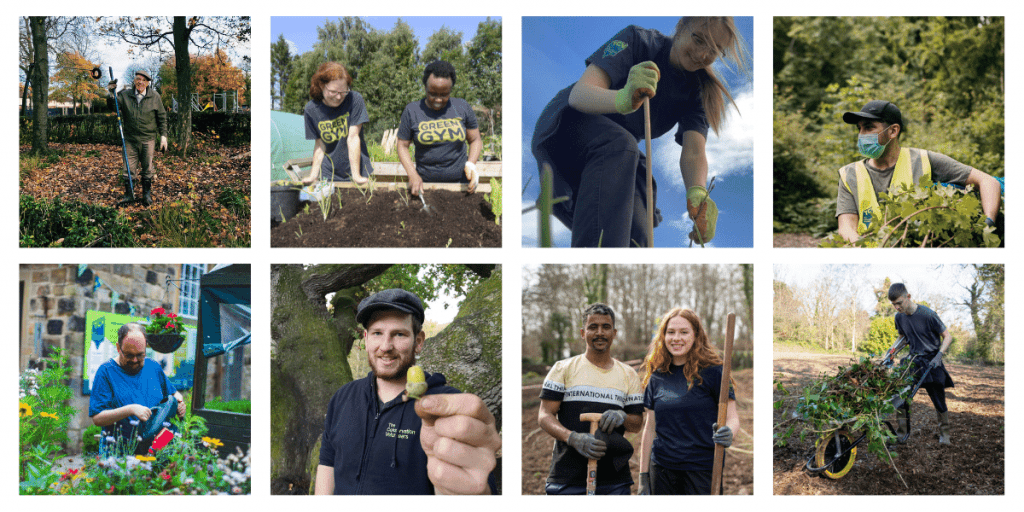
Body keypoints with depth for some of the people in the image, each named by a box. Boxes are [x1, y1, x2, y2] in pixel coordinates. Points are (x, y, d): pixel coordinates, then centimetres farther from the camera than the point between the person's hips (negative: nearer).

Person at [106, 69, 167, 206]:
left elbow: (162, 117, 4)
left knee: (147, 169, 8)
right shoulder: (125, 95, 1)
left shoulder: (154, 97, 0)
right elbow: (114, 106, -2)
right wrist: (112, 95, -20)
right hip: (130, 138, 1)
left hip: (148, 139, -1)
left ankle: (147, 195, 21)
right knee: (129, 168, 3)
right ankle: (129, 194, 15)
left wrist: (163, 135, -1)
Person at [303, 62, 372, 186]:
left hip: (357, 168, -1)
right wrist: (313, 175, -6)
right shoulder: (311, 109, -4)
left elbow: (353, 137, -13)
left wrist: (356, 175, -15)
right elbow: (319, 144, 2)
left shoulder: (355, 100, -11)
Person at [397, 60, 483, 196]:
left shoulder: (462, 108, 2)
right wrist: (413, 175, -12)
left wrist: (471, 164, -10)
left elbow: (475, 140, 9)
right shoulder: (412, 111, 0)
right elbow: (402, 145, 3)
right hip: (425, 183, 0)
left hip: (460, 182, 1)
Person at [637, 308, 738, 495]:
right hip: (661, 470, 3)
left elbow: (732, 418, -2)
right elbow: (650, 428, 12)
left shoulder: (712, 372, -2)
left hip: (702, 470, -3)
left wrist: (727, 433, -25)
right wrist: (643, 477, 11)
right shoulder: (657, 377, 9)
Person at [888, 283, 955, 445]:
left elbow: (947, 336, -10)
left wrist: (939, 355, -23)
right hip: (913, 360, 5)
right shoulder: (899, 317, 1)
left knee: (939, 400, 0)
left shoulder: (927, 314, -17)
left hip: (931, 362, -5)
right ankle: (901, 433, 6)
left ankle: (944, 433, 18)